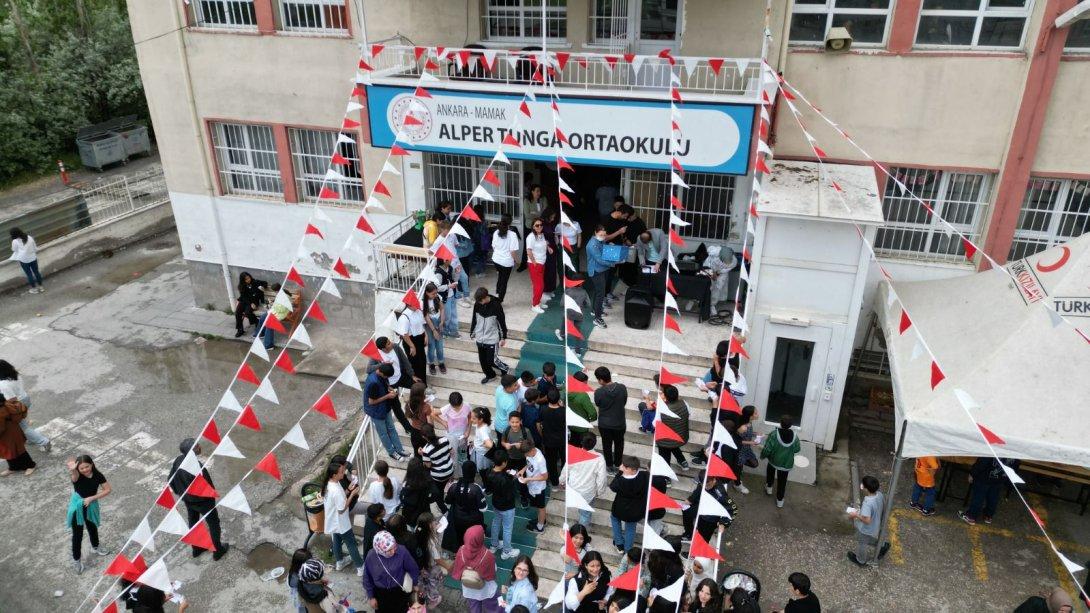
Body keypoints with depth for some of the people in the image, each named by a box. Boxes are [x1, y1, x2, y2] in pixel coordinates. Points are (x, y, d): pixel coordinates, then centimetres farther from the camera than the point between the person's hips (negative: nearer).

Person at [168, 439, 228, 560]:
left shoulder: (178, 461, -16)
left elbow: (171, 480, -2)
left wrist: (179, 493, 14)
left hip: (187, 499, 7)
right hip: (202, 500, -7)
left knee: (193, 522, 28)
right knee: (213, 524, 16)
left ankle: (196, 548, 47)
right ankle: (218, 551, 32)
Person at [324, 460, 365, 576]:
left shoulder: (329, 484, -8)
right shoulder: (336, 491, -37)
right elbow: (341, 510, -27)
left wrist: (348, 491, -6)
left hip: (333, 522, 8)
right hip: (341, 523, -8)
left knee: (337, 541, 28)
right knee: (352, 544, 9)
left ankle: (339, 562, 48)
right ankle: (360, 567, 23)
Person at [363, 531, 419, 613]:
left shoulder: (402, 551, -29)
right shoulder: (371, 556, -25)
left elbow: (413, 569, -10)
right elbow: (367, 579, -6)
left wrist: (416, 585, 1)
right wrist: (371, 597, 1)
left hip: (400, 591, 0)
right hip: (380, 593, 0)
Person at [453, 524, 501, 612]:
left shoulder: (461, 551, -27)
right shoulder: (487, 555, -35)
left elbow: (456, 570, -12)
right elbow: (493, 573, -18)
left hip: (468, 590, 3)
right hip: (486, 590, -3)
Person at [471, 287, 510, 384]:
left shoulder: (496, 305, -19)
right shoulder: (477, 304, -7)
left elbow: (502, 322, -10)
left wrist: (503, 337, -6)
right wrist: (472, 332, 17)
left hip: (492, 339, -5)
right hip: (480, 339, 5)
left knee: (492, 360, -2)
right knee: (483, 360, 13)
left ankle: (504, 368, 26)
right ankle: (490, 375, 35)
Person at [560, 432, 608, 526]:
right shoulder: (599, 458, -27)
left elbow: (565, 471, -6)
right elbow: (601, 478, -18)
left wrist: (562, 482, 14)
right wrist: (600, 491, 0)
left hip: (572, 489, 3)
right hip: (587, 493, -3)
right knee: (585, 514, 21)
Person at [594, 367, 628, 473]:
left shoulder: (598, 392, -25)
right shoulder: (622, 388, -19)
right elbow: (624, 402, -2)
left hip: (604, 424, -1)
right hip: (620, 423, 1)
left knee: (607, 445, 20)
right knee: (619, 444, 22)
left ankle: (609, 466, 34)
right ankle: (617, 465, 38)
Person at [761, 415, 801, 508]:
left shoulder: (773, 434, -29)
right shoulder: (794, 436, -19)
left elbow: (767, 449, -24)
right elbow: (797, 449, -3)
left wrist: (762, 455, -4)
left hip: (774, 460, -1)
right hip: (787, 463, 1)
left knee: (770, 472, 32)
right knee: (782, 481, 19)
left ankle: (769, 487, 51)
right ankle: (779, 500, 30)